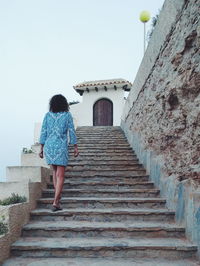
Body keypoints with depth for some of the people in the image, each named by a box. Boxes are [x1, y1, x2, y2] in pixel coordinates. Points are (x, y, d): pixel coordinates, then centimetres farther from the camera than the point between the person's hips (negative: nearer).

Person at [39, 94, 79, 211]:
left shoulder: (47, 115, 6)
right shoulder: (67, 115, -1)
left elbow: (43, 132, 5)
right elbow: (72, 132, -1)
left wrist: (42, 148, 10)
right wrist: (76, 147, 5)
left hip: (49, 146, 4)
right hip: (61, 146, -3)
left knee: (55, 171, 22)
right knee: (60, 175, 0)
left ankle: (58, 195, 25)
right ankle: (56, 201, -6)